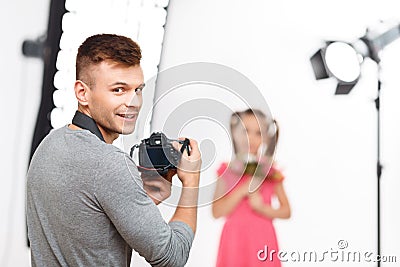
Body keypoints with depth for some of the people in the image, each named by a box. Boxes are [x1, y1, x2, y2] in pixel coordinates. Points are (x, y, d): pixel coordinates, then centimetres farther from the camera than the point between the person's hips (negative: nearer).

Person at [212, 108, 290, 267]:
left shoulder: (271, 172, 5)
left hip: (261, 239, 1)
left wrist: (263, 208, -12)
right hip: (235, 239, -1)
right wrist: (243, 190, -13)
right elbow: (217, 211, -5)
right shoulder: (227, 171, 2)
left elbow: (286, 211, 6)